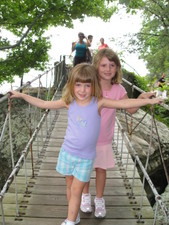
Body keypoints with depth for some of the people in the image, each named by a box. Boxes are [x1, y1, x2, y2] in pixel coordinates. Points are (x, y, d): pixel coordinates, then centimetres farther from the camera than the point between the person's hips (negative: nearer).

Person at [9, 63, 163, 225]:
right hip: (67, 152, 3)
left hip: (86, 157, -3)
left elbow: (125, 104, -17)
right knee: (70, 186, 17)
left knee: (76, 190, 4)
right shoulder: (69, 102, -8)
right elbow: (43, 104, 0)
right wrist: (21, 95, 2)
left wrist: (149, 101, -21)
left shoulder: (98, 103, -14)